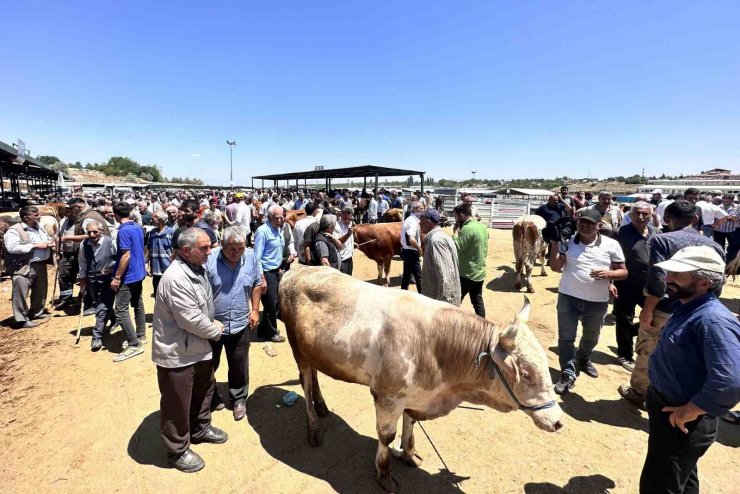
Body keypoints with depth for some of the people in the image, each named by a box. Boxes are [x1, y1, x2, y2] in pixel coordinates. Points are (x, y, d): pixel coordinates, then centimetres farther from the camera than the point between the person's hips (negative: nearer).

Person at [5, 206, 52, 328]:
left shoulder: (39, 227, 11)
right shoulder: (14, 230, -12)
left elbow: (47, 239, 25)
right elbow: (12, 248, -23)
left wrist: (49, 243, 0)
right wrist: (35, 246, -23)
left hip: (40, 265, 8)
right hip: (23, 267, -8)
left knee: (40, 291, 17)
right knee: (21, 294, -2)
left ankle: (36, 313, 34)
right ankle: (21, 319, 7)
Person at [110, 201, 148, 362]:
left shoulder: (124, 231, -20)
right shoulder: (138, 227, 7)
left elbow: (126, 256, -24)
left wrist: (117, 277, -18)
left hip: (128, 276, -9)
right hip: (139, 273, 9)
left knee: (121, 310, -6)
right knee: (138, 304, 17)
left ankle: (134, 345, -5)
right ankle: (141, 336, 28)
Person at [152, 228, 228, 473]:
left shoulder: (197, 269, 3)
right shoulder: (175, 279, -29)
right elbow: (192, 320, -27)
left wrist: (213, 323, 1)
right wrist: (216, 331, -11)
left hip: (198, 347, 9)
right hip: (176, 353, -9)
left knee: (204, 388, 25)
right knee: (177, 404, 10)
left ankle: (200, 429, 47)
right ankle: (178, 451, 31)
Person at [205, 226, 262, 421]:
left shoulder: (250, 257, -7)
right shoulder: (209, 259, -18)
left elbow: (257, 284, 6)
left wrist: (255, 310, 3)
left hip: (240, 324, 2)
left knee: (239, 366, 15)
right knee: (209, 365, 19)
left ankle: (239, 399, 36)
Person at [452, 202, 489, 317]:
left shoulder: (467, 229, -20)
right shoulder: (482, 227, 8)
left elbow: (455, 248, -22)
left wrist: (455, 232, -12)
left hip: (466, 274, -8)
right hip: (480, 273, 8)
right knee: (478, 302, 15)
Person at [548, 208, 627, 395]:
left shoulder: (611, 245, -4)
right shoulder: (568, 241, -4)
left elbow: (623, 272, 1)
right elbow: (556, 267, -6)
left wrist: (608, 273, -20)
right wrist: (555, 243, -15)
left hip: (597, 302, 1)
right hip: (568, 298, -1)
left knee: (591, 337, 23)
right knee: (566, 337, 1)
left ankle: (583, 360, 51)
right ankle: (568, 375, 15)